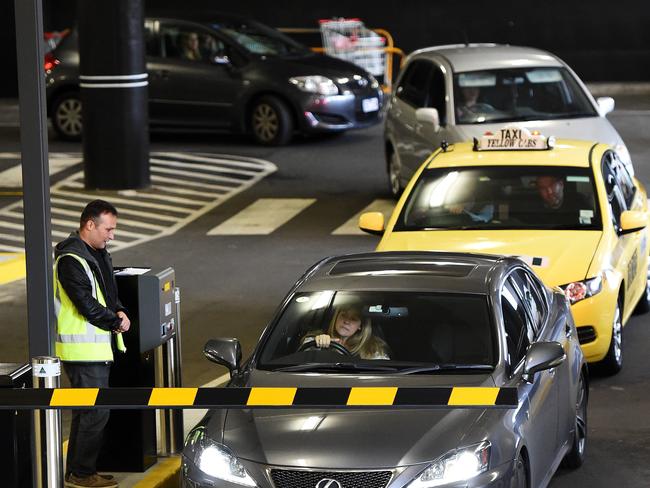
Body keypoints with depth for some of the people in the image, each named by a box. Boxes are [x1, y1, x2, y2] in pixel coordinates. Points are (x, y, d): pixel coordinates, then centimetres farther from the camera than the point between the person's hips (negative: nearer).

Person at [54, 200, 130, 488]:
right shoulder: (71, 260, -17)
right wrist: (116, 322, -10)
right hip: (82, 350, -10)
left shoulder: (98, 254, 14)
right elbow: (86, 304, -21)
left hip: (99, 347, 10)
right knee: (96, 412, -8)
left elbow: (108, 293, 22)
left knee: (85, 412, 14)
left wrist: (119, 312, 2)